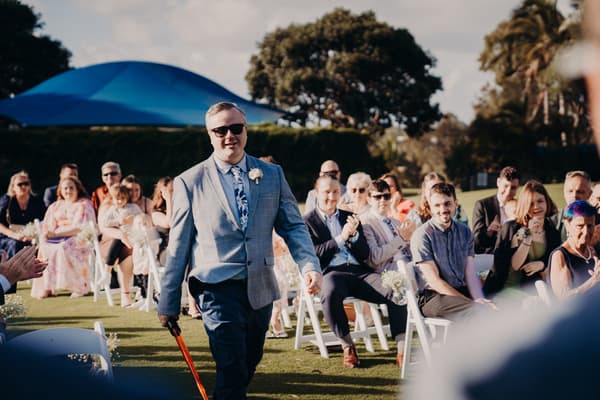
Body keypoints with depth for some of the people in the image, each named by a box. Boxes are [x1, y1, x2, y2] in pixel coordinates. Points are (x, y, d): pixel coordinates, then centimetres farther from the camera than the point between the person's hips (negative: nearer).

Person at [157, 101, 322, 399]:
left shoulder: (272, 175, 8)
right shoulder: (189, 182, -1)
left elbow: (292, 226, 8)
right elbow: (177, 246, 1)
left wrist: (309, 264, -11)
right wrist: (168, 303, 3)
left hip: (261, 288, 4)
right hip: (218, 288, -4)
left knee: (247, 367, 16)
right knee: (232, 371, -14)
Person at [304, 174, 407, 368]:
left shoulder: (350, 217, 22)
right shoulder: (307, 222, 10)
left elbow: (365, 255, 15)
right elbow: (312, 254, -5)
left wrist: (354, 234, -5)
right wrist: (340, 238, -10)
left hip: (359, 271, 4)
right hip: (331, 272, -4)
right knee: (330, 293, -40)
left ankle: (402, 349, -23)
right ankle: (347, 347, -21)